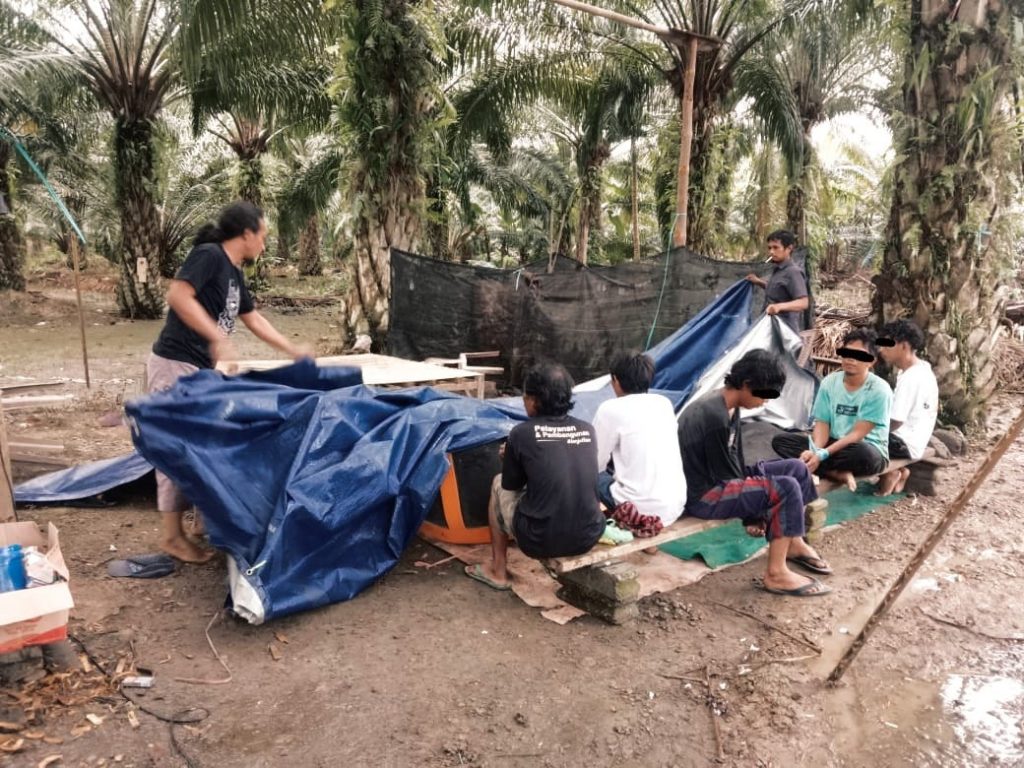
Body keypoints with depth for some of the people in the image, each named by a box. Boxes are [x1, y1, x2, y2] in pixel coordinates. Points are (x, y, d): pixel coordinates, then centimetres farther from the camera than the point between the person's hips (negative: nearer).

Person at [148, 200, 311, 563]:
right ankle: (171, 535, 5)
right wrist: (218, 337, -30)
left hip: (202, 369, 9)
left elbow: (254, 319, 24)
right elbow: (178, 295, -26)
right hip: (175, 366, -9)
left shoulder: (234, 273, 15)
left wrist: (293, 351, 26)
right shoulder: (208, 255, -12)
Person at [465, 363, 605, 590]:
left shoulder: (522, 433, -9)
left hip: (539, 541, -4)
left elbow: (510, 485, 7)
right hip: (589, 537, 4)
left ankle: (498, 571, 29)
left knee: (499, 484, 23)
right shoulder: (587, 431, 2)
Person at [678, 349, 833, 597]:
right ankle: (776, 574, -11)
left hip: (721, 481, 10)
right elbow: (725, 474, -20)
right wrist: (755, 510, -7)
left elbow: (735, 459, 8)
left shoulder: (729, 406, 5)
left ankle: (794, 544, 21)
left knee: (796, 468, 9)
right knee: (787, 488, -21)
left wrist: (754, 512, 5)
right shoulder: (715, 416, -26)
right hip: (704, 495, -10)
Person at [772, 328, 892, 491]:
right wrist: (815, 450, -24)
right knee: (781, 441, -15)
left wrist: (822, 454, -29)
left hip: (867, 449, -5)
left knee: (864, 455, -42)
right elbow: (822, 423, -3)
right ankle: (839, 474, -26)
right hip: (834, 444, 5)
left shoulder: (879, 390, -15)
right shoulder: (830, 382, -1)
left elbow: (858, 433, -20)